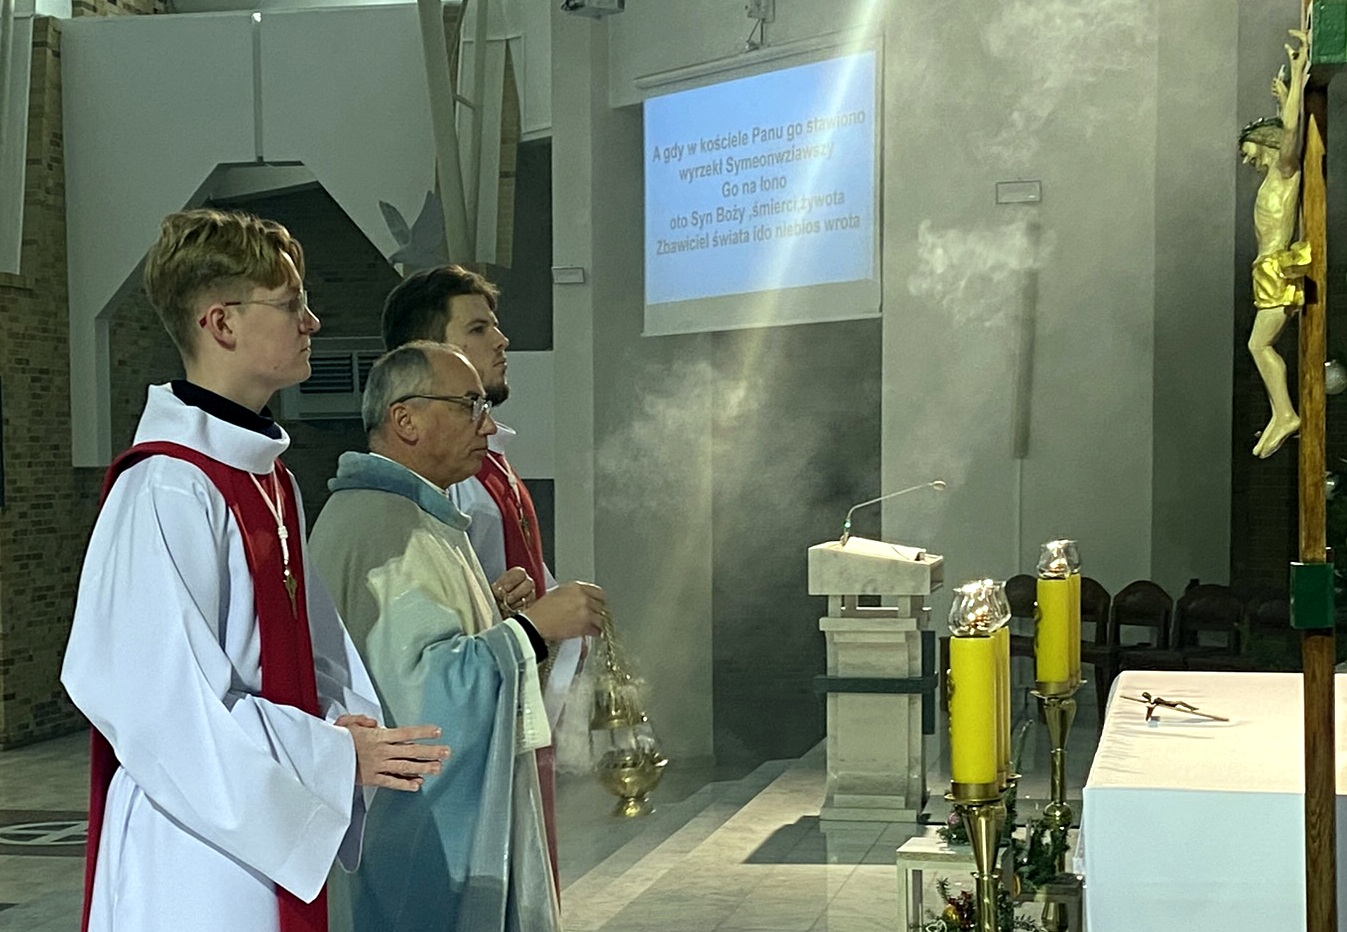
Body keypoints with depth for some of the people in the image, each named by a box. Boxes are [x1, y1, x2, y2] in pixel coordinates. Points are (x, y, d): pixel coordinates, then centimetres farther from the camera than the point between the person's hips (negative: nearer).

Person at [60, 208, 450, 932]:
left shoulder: (270, 477, 11)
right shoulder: (169, 490, -19)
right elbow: (164, 700, -23)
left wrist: (353, 729, -3)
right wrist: (334, 758, -18)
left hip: (275, 832, 9)